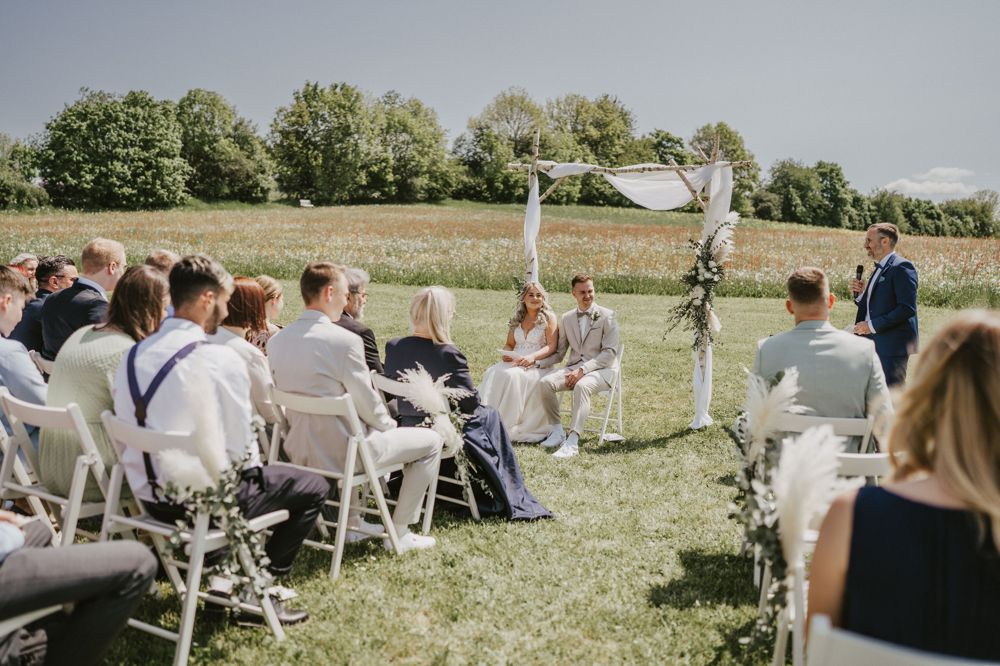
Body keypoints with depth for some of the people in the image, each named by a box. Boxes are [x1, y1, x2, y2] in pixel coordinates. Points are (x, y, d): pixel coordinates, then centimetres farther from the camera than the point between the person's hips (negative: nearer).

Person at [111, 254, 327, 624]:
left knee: (246, 473, 33)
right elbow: (240, 444, -15)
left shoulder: (132, 356, 2)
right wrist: (251, 465, 8)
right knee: (314, 487, 9)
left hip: (148, 496, 8)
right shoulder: (221, 360, -19)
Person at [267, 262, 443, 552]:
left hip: (299, 451, 8)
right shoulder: (345, 341, -23)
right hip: (340, 453, -8)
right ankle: (400, 533, 15)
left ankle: (351, 519, 38)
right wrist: (389, 424, 5)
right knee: (431, 441, 10)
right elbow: (368, 404, -17)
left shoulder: (276, 341, -1)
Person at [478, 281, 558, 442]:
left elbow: (552, 346, -6)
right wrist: (506, 354, -3)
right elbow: (509, 344, 22)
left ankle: (507, 427, -30)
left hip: (538, 365, -5)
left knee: (512, 375, -34)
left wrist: (532, 357, -22)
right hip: (514, 362, 5)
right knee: (492, 373, -27)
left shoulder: (548, 317, 3)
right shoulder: (517, 319, 18)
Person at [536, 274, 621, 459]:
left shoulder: (607, 316, 0)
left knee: (582, 386, -38)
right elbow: (558, 353, 16)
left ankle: (572, 441, -41)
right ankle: (557, 431, -13)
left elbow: (610, 352, -8)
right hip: (574, 367, 5)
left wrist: (583, 369, -19)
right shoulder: (567, 318, 14)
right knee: (545, 382, -23)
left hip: (602, 369, -4)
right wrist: (536, 362, -4)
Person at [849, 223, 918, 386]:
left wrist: (872, 325, -19)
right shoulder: (880, 269, 18)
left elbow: (907, 308, -20)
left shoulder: (901, 267, -12)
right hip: (875, 344, 9)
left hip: (893, 345, -9)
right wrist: (861, 294, 3)